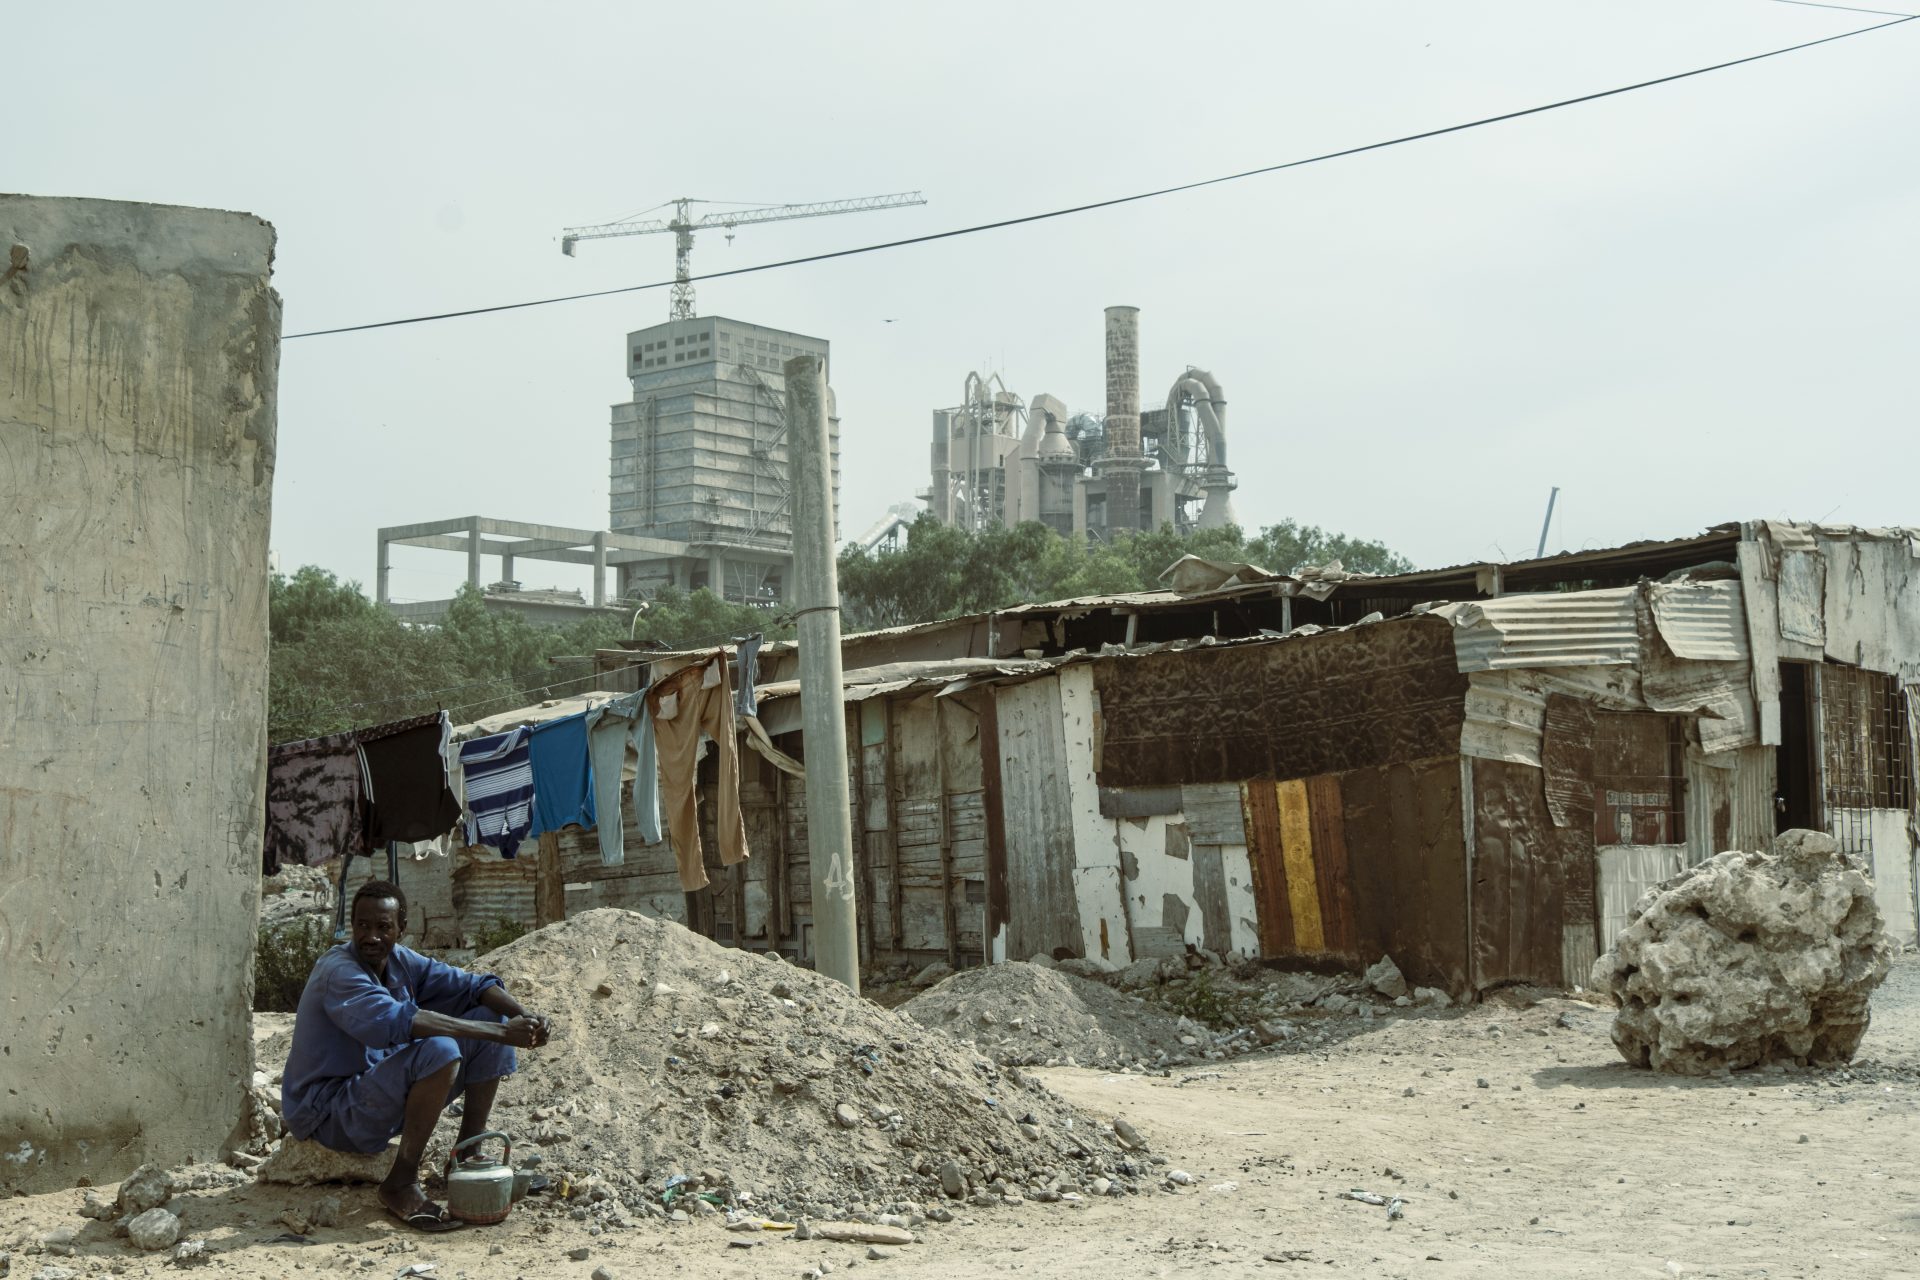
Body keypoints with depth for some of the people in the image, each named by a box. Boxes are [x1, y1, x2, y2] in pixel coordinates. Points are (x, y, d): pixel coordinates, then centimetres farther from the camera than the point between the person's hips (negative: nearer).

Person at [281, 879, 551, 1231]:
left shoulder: (399, 961, 4)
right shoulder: (338, 972, -22)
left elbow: (471, 985, 2)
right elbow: (395, 1021, -38)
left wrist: (524, 1017, -20)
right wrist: (502, 1033, -38)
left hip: (388, 1099, 9)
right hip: (330, 1116, -9)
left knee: (493, 1018, 1)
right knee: (440, 1050, -33)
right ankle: (401, 1183, -20)